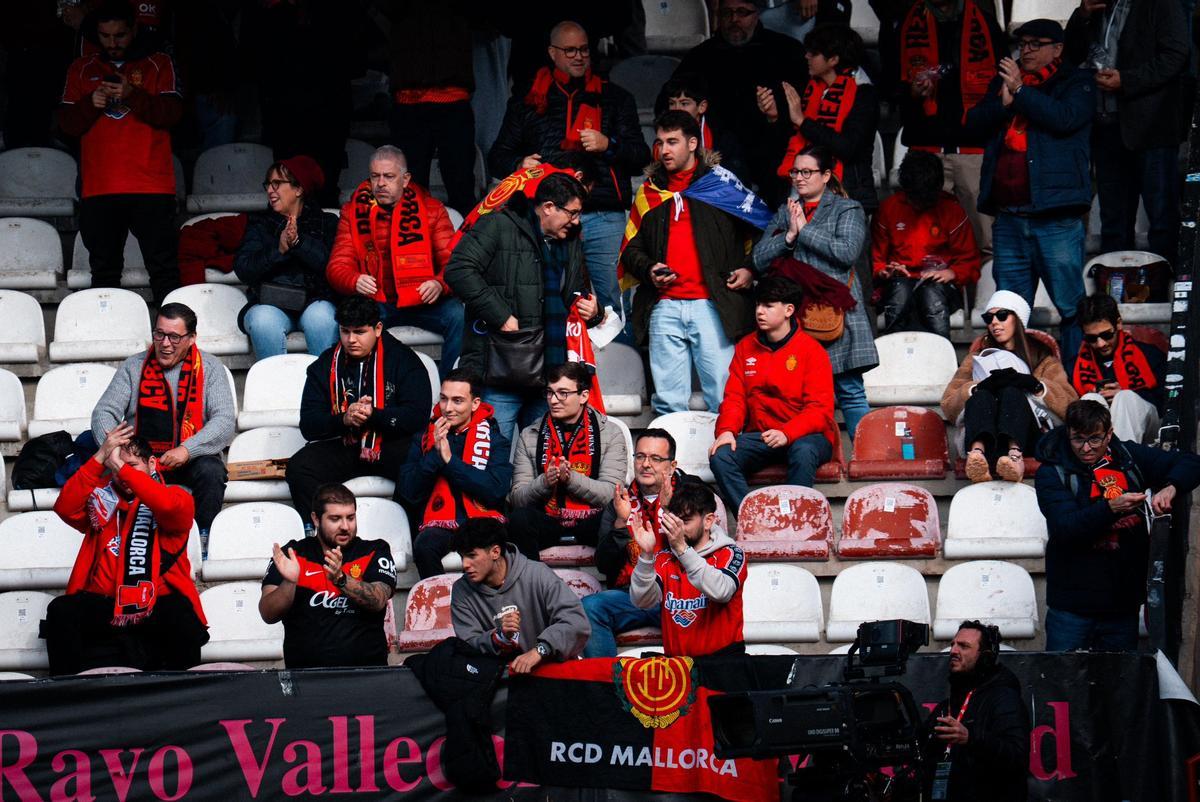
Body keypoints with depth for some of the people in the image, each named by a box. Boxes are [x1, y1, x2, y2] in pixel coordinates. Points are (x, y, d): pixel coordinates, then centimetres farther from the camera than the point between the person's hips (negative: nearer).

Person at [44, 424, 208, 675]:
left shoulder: (175, 496, 8)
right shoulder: (103, 500, 16)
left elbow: (169, 506, -17)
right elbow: (66, 509, -3)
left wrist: (121, 465, -14)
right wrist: (100, 458, -8)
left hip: (158, 603, -2)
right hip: (103, 604, 2)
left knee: (181, 615, -34)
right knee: (60, 610, -25)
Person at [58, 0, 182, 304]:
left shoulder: (159, 65, 9)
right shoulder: (82, 70, 15)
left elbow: (172, 113, -4)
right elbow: (67, 123, 10)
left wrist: (133, 95, -19)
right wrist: (90, 104, -10)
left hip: (151, 186, -2)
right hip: (99, 187, 2)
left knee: (164, 268, -7)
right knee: (104, 270, 4)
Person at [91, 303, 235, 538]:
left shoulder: (210, 368, 6)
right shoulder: (133, 367, 10)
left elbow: (225, 422, -5)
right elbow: (104, 412, 5)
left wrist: (187, 450, -23)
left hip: (192, 459, 0)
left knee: (211, 471, -33)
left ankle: (204, 541, -18)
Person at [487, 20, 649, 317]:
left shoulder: (615, 98, 16)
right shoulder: (528, 100, 17)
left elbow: (641, 156, 12)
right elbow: (497, 157, 18)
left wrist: (608, 145, -7)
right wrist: (520, 164, -5)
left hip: (603, 216, 0)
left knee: (607, 299, -6)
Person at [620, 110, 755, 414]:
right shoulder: (651, 189, 18)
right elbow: (631, 249, 22)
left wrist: (751, 269, -3)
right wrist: (648, 269, 2)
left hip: (712, 306, -3)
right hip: (665, 307, 3)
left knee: (724, 397, -8)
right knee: (668, 401, 2)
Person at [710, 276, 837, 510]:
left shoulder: (811, 350, -4)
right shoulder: (746, 347, 11)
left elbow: (820, 409, -11)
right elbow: (734, 397, 9)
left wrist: (786, 434, -27)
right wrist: (726, 430, -13)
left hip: (805, 436, -4)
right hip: (759, 436, 4)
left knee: (803, 453, -39)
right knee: (720, 456, -24)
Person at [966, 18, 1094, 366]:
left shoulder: (1076, 83, 5)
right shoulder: (1003, 80, 19)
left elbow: (1066, 118, -14)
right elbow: (974, 122, 9)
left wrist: (1020, 92, -12)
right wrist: (1003, 102, -8)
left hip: (1055, 217, -5)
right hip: (1008, 214, 5)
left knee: (1070, 304, -6)